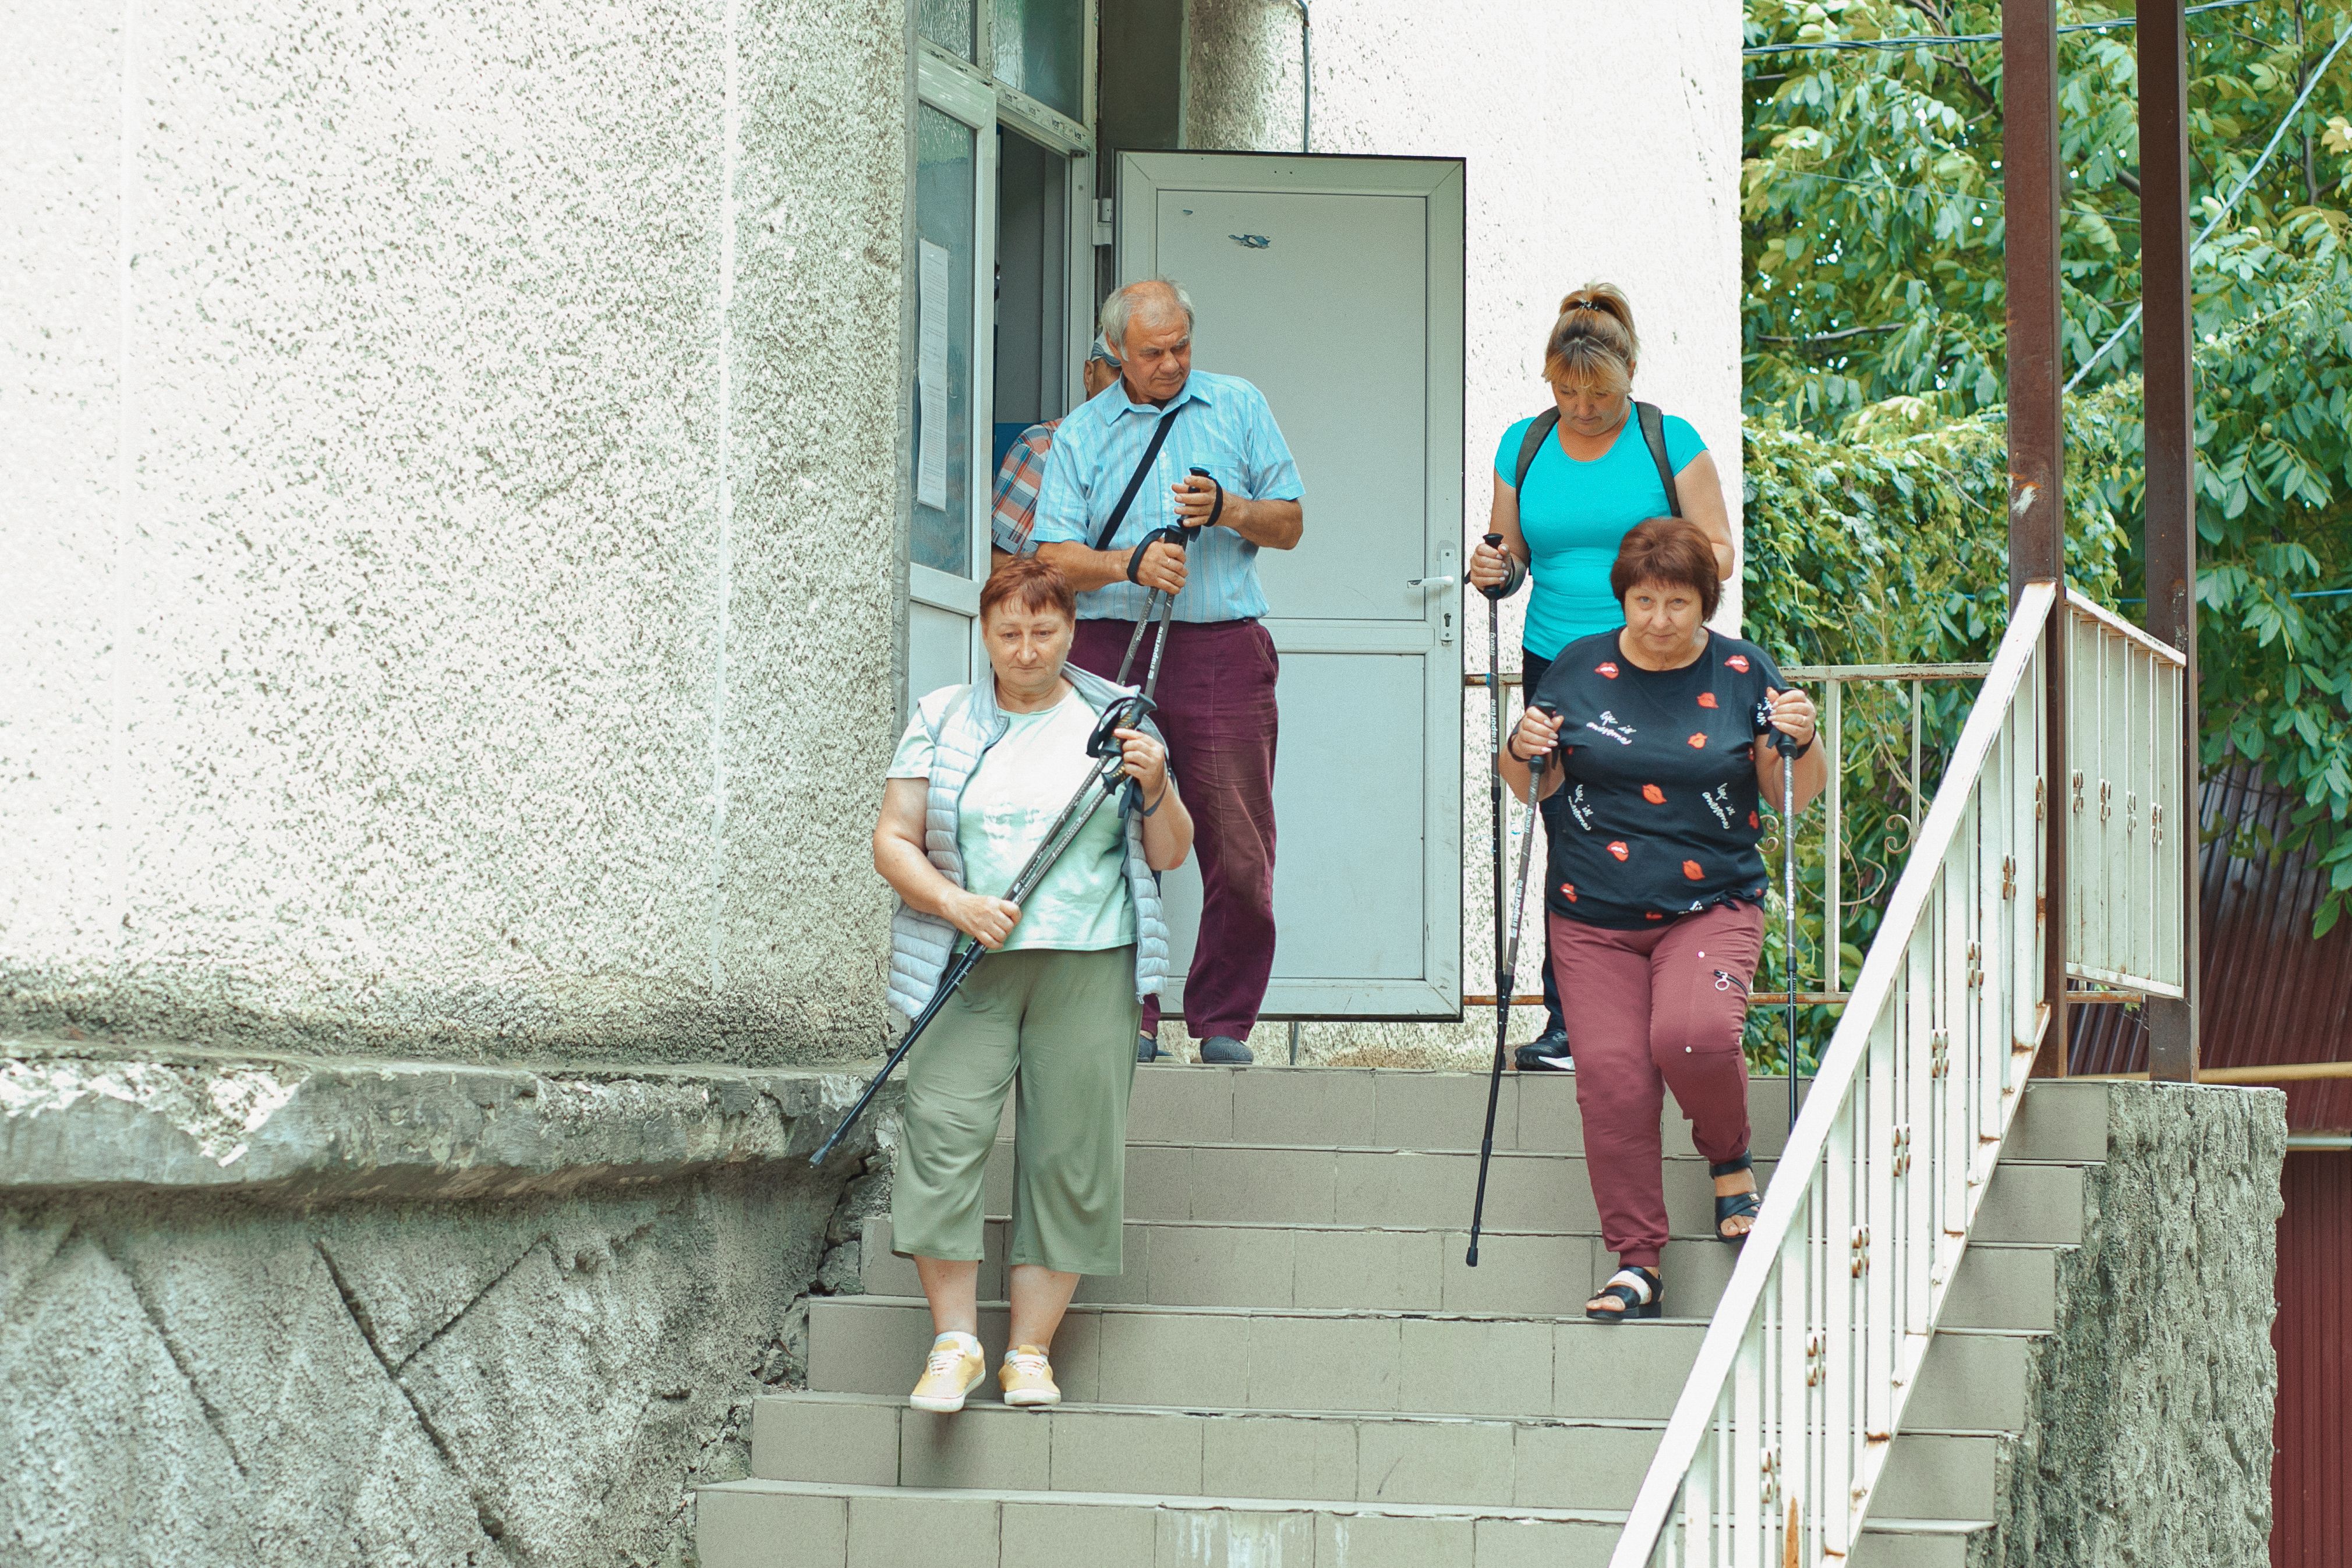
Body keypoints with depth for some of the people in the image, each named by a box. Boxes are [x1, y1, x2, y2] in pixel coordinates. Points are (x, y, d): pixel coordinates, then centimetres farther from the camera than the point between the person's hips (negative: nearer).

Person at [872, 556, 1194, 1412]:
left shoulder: (1116, 719, 11)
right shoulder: (941, 721, 10)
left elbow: (1171, 856, 11)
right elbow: (893, 843, 7)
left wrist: (1155, 788, -9)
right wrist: (954, 904, -11)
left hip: (1089, 969, 0)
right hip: (966, 962, 0)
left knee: (1069, 1156, -3)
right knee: (943, 1135, -13)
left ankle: (1031, 1351, 4)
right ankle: (955, 1342, -6)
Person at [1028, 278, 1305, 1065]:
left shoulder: (1240, 407, 12)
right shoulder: (1081, 433, 11)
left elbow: (1289, 524, 12)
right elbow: (1053, 555, 3)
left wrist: (1227, 509, -8)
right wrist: (1131, 564, -15)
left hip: (1222, 646, 0)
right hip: (1111, 643, 0)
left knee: (1238, 846, -5)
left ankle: (1224, 1021, 4)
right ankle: (1130, 1017, 3)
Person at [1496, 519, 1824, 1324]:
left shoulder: (1742, 672, 2)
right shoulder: (1580, 669, 5)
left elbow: (1796, 796, 5)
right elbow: (1534, 787, 13)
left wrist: (1800, 744, -14)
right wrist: (1522, 752, -8)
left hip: (1711, 904, -2)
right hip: (1594, 917, 2)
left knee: (1692, 1034, -28)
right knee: (1611, 1076, -8)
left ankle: (1730, 1157, 4)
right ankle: (1636, 1263, 2)